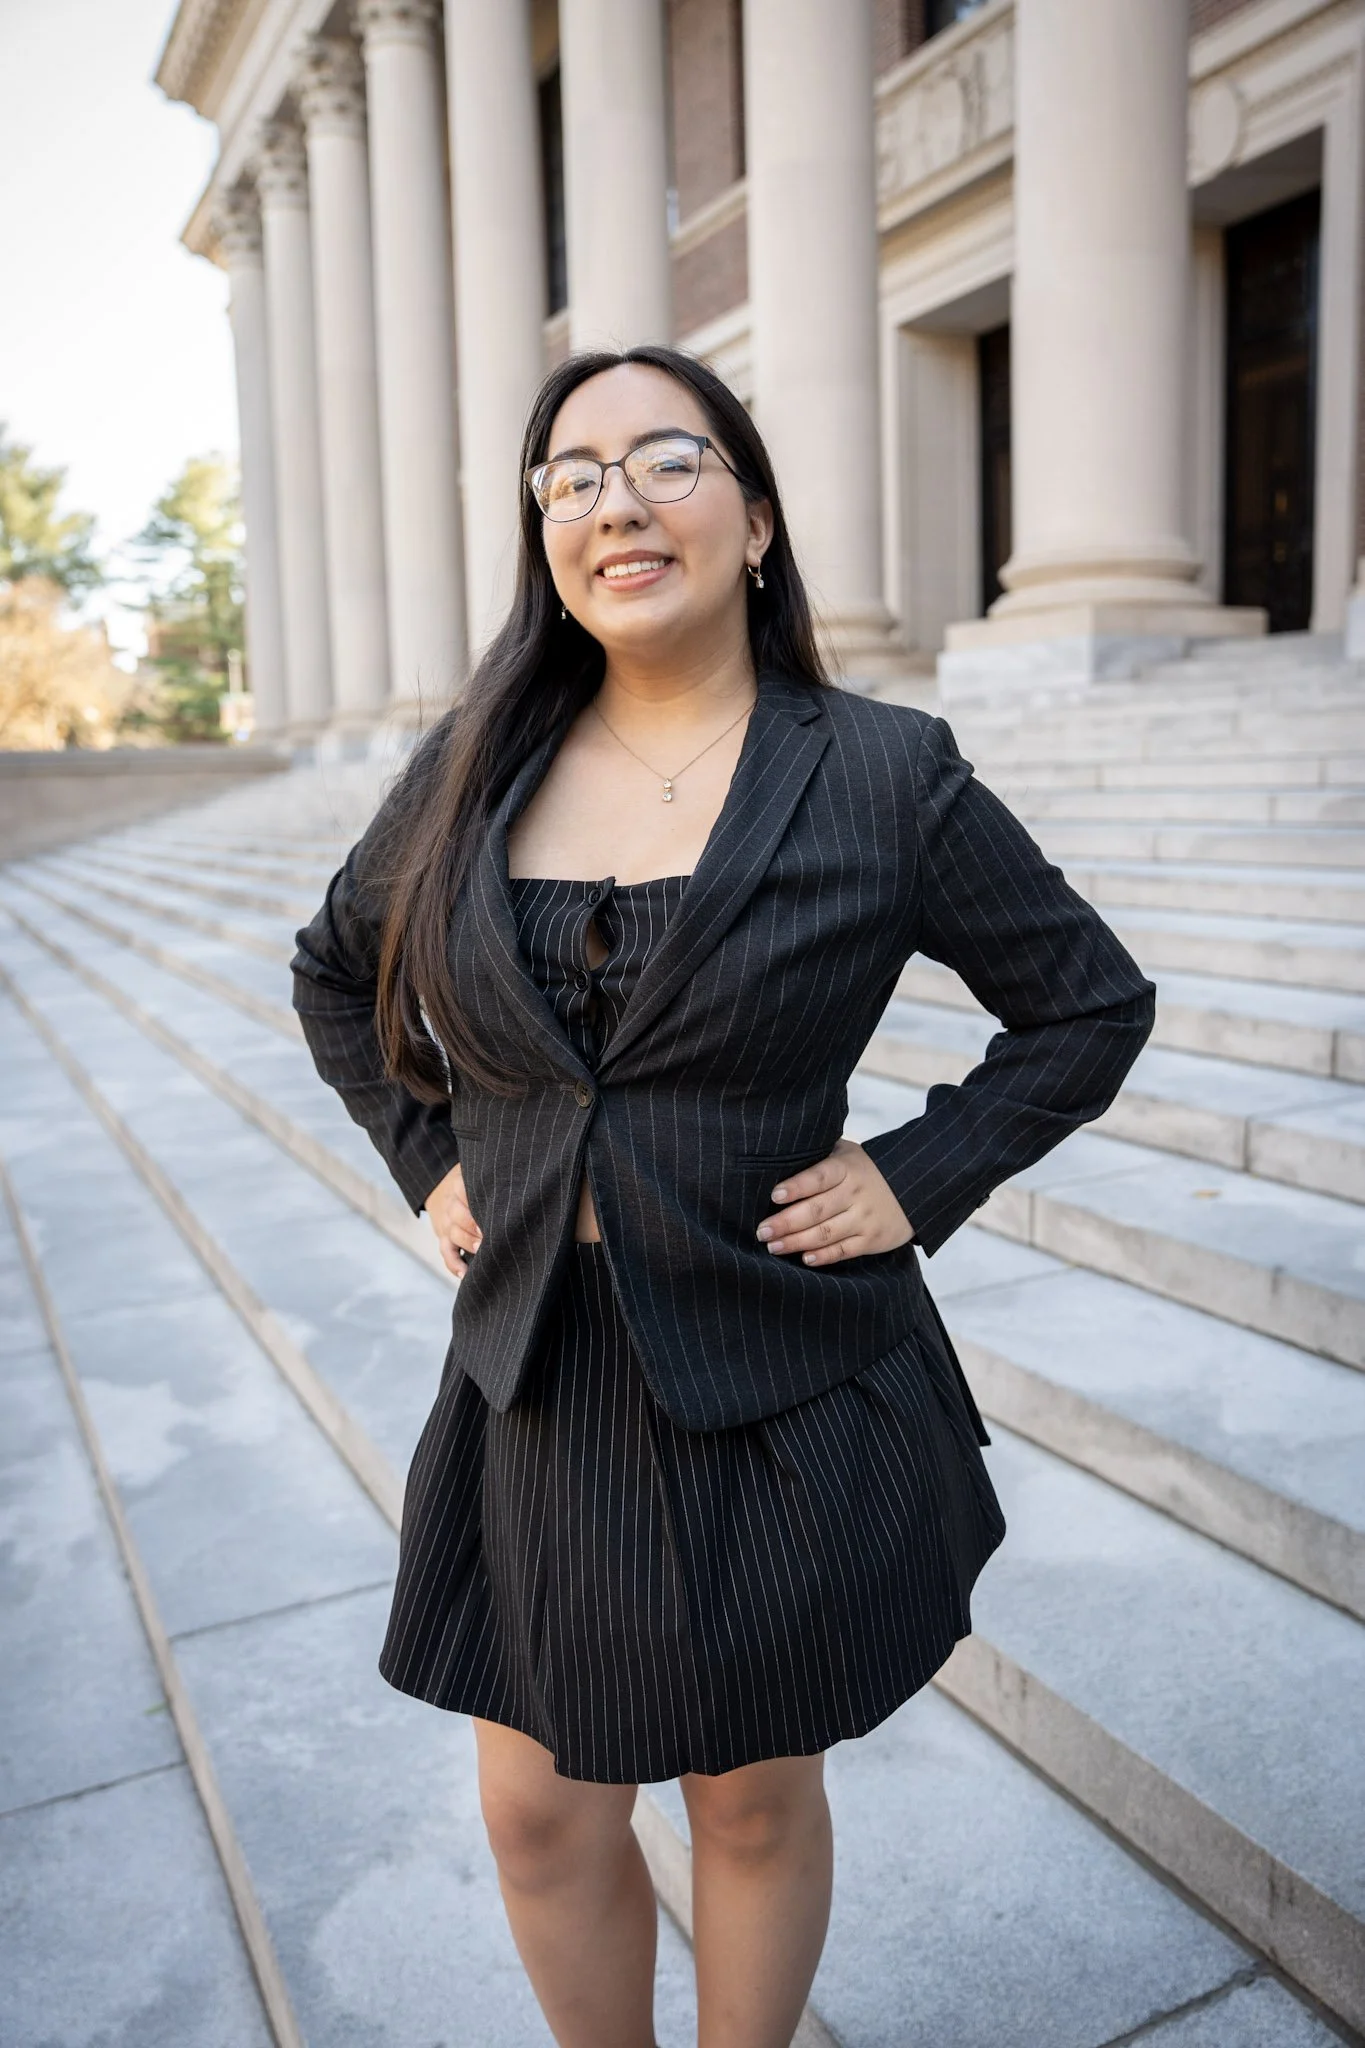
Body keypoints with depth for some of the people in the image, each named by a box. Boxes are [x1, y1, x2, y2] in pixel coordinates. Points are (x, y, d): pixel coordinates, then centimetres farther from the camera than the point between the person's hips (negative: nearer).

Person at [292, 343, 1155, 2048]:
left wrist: (918, 1183, -9)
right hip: (537, 1378, 3)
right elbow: (334, 975, 16)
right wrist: (427, 1157, 5)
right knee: (539, 1814, 17)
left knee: (754, 1795, 19)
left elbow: (1093, 1002, 0)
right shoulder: (470, 769, 0)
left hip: (783, 1391, -2)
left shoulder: (885, 778, -9)